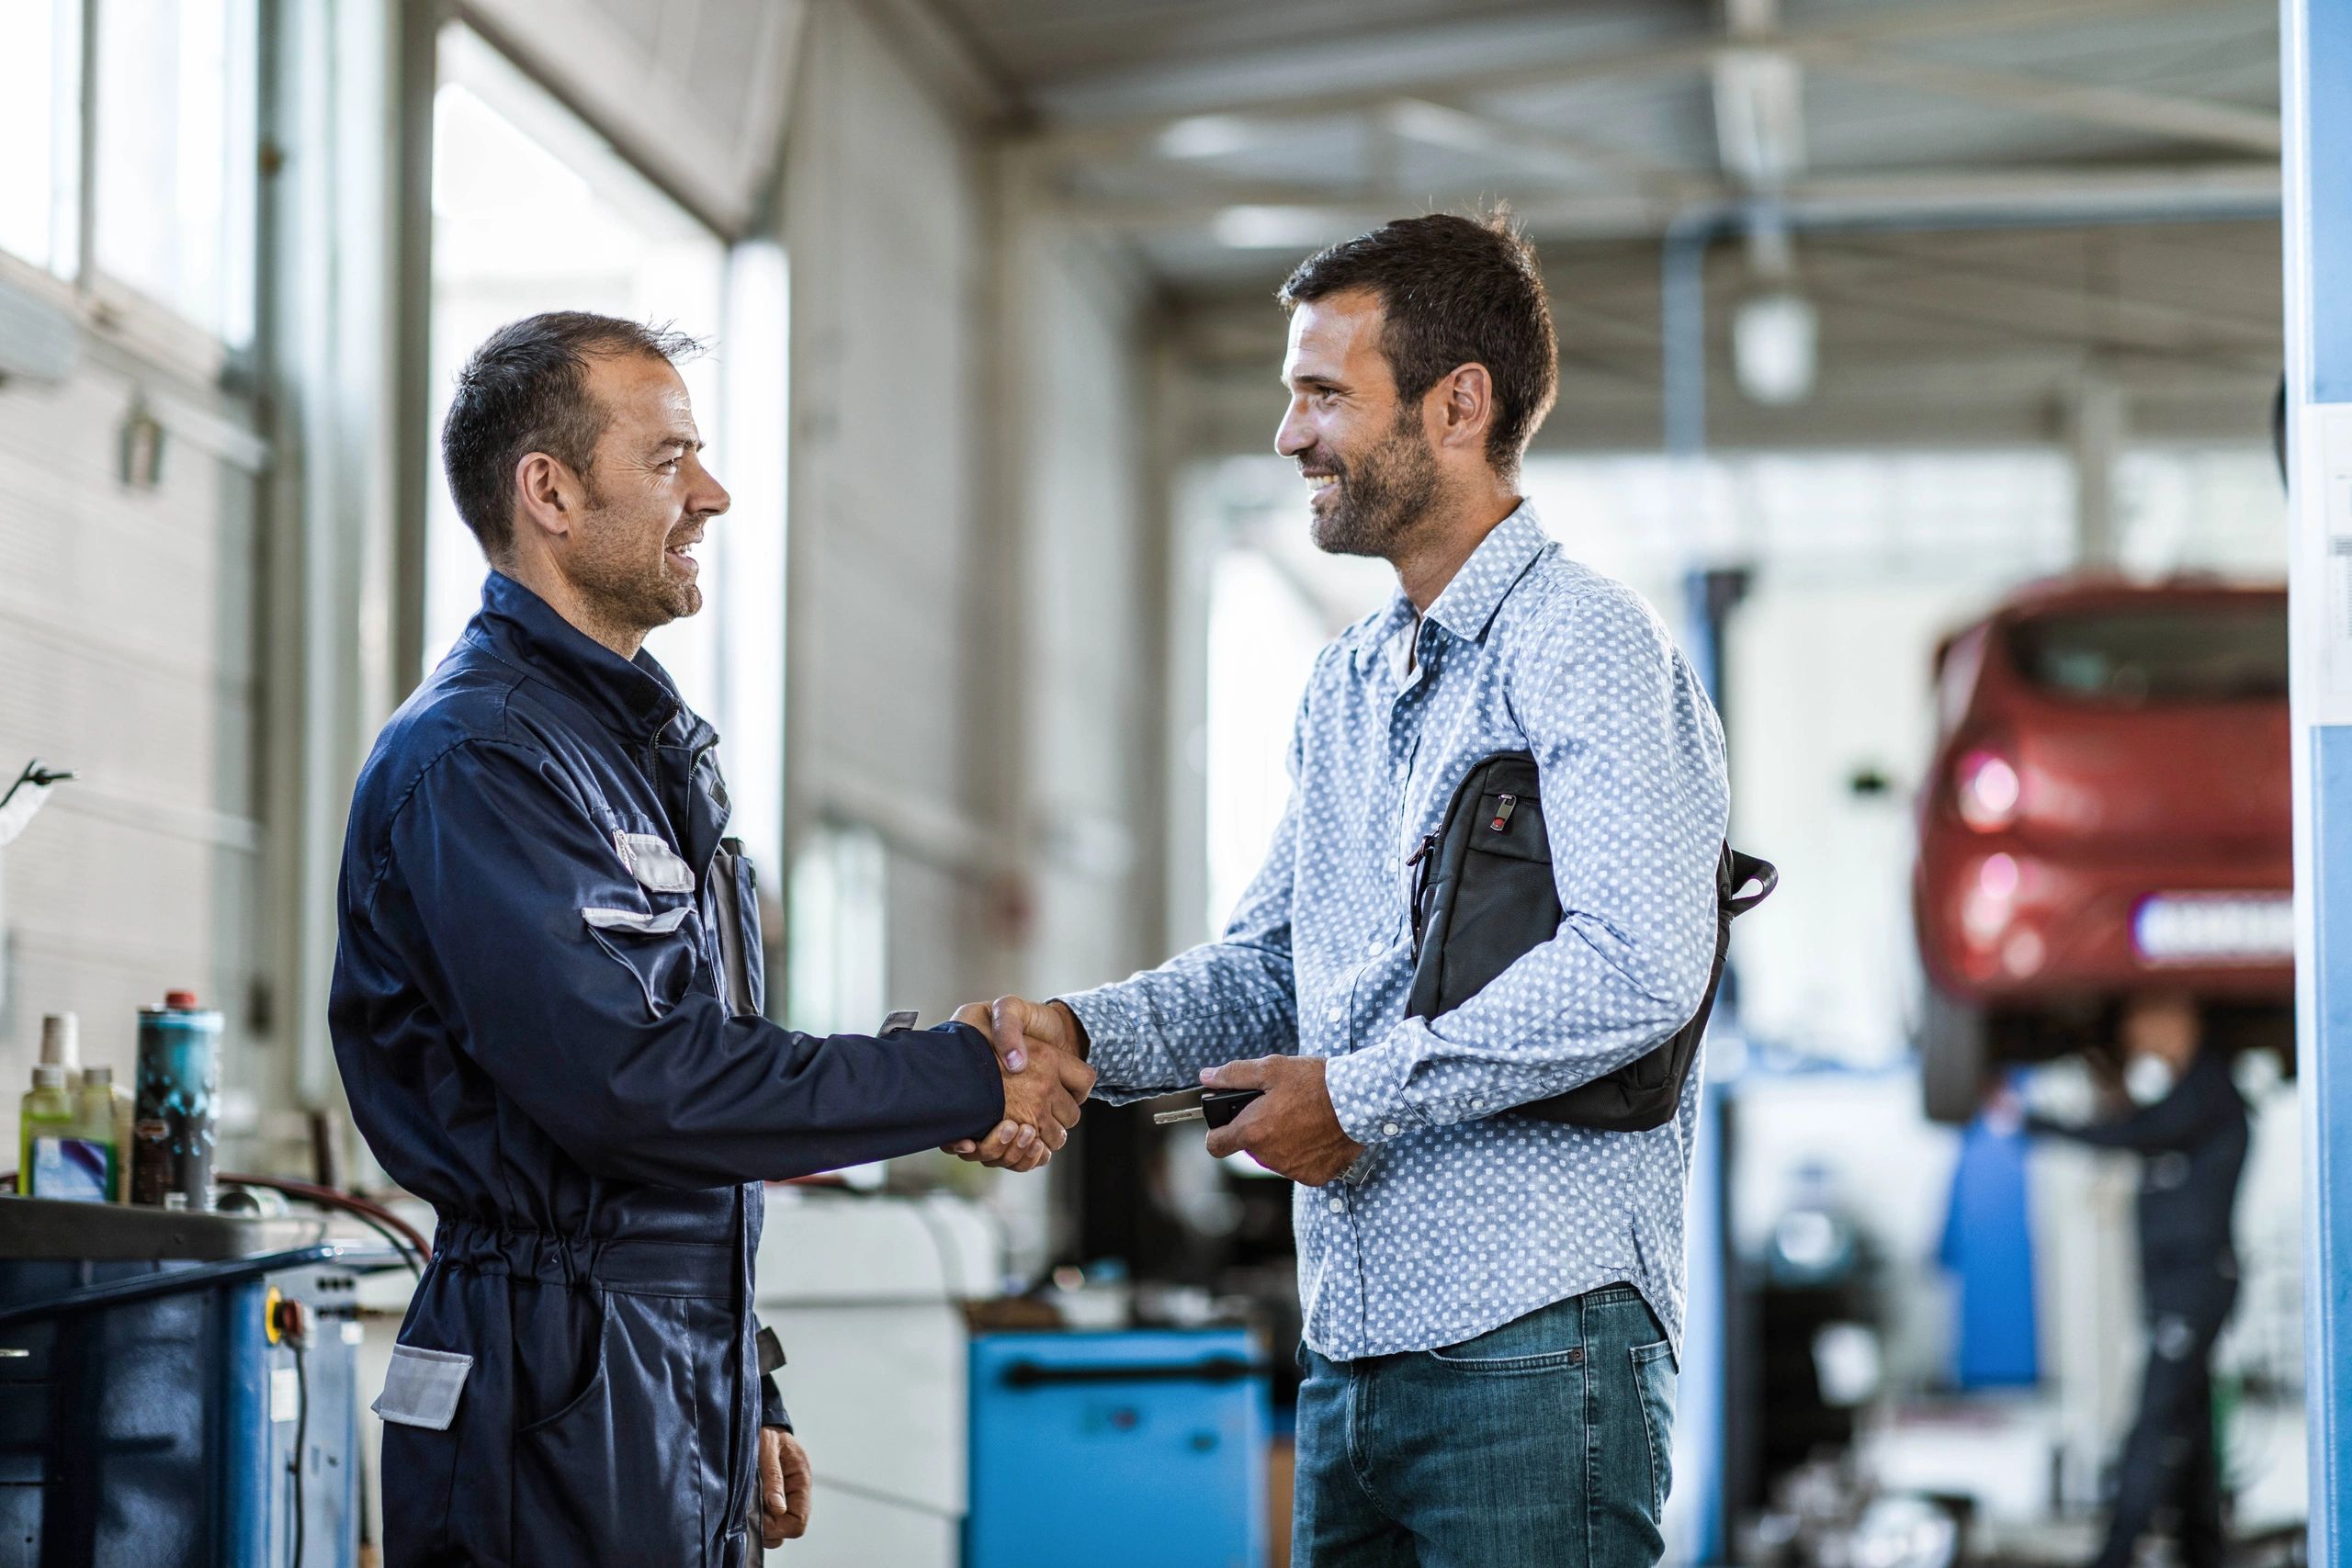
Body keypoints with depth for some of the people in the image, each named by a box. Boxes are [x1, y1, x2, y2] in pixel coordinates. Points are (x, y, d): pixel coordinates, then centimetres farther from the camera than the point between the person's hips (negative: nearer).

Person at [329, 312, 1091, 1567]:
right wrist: (961, 1081, -17)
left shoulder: (650, 740, 19)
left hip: (685, 1378, 9)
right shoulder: (472, 758, -14)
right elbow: (625, 1079, -23)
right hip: (559, 1403, -9)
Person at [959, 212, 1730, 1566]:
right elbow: (1266, 967, 19)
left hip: (1532, 1351, -8)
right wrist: (1081, 1032, 0)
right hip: (1354, 1348, 8)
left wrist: (1361, 1093, -15)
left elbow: (1641, 967, -22)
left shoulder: (1587, 650, -9)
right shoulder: (1349, 683, 19)